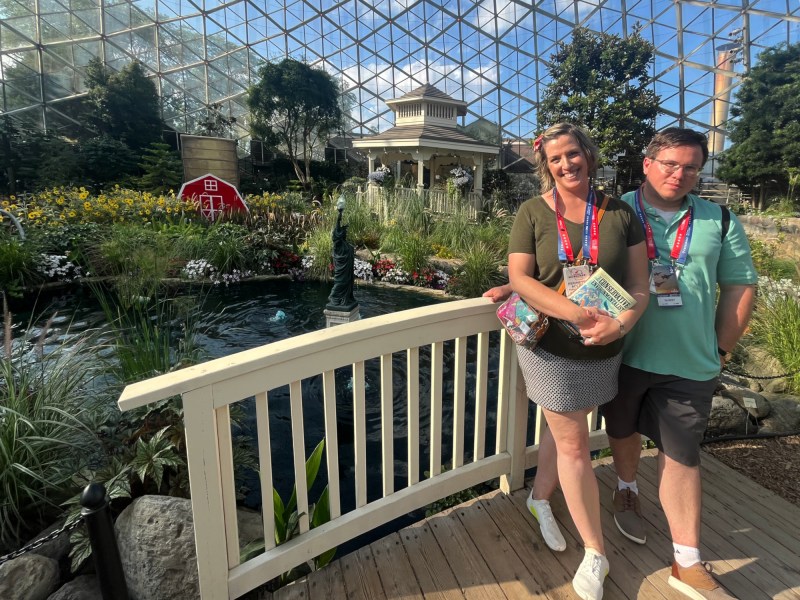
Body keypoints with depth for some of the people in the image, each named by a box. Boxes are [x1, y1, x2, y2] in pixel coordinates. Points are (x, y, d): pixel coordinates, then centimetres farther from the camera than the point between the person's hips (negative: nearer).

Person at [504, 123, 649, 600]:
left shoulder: (619, 213, -1)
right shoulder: (533, 213, -7)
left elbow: (639, 283, -3)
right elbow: (520, 278, -15)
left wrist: (621, 324, -23)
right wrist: (577, 314, -27)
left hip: (602, 351, 3)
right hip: (551, 347, -3)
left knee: (565, 431, 20)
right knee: (574, 446, 5)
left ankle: (540, 499, 47)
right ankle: (596, 553, 23)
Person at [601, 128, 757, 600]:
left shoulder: (719, 222, 3)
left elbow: (741, 286, 7)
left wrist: (720, 349, 3)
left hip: (689, 365, 1)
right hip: (624, 355, 0)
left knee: (681, 455, 8)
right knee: (625, 430, 20)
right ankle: (627, 492, 48)